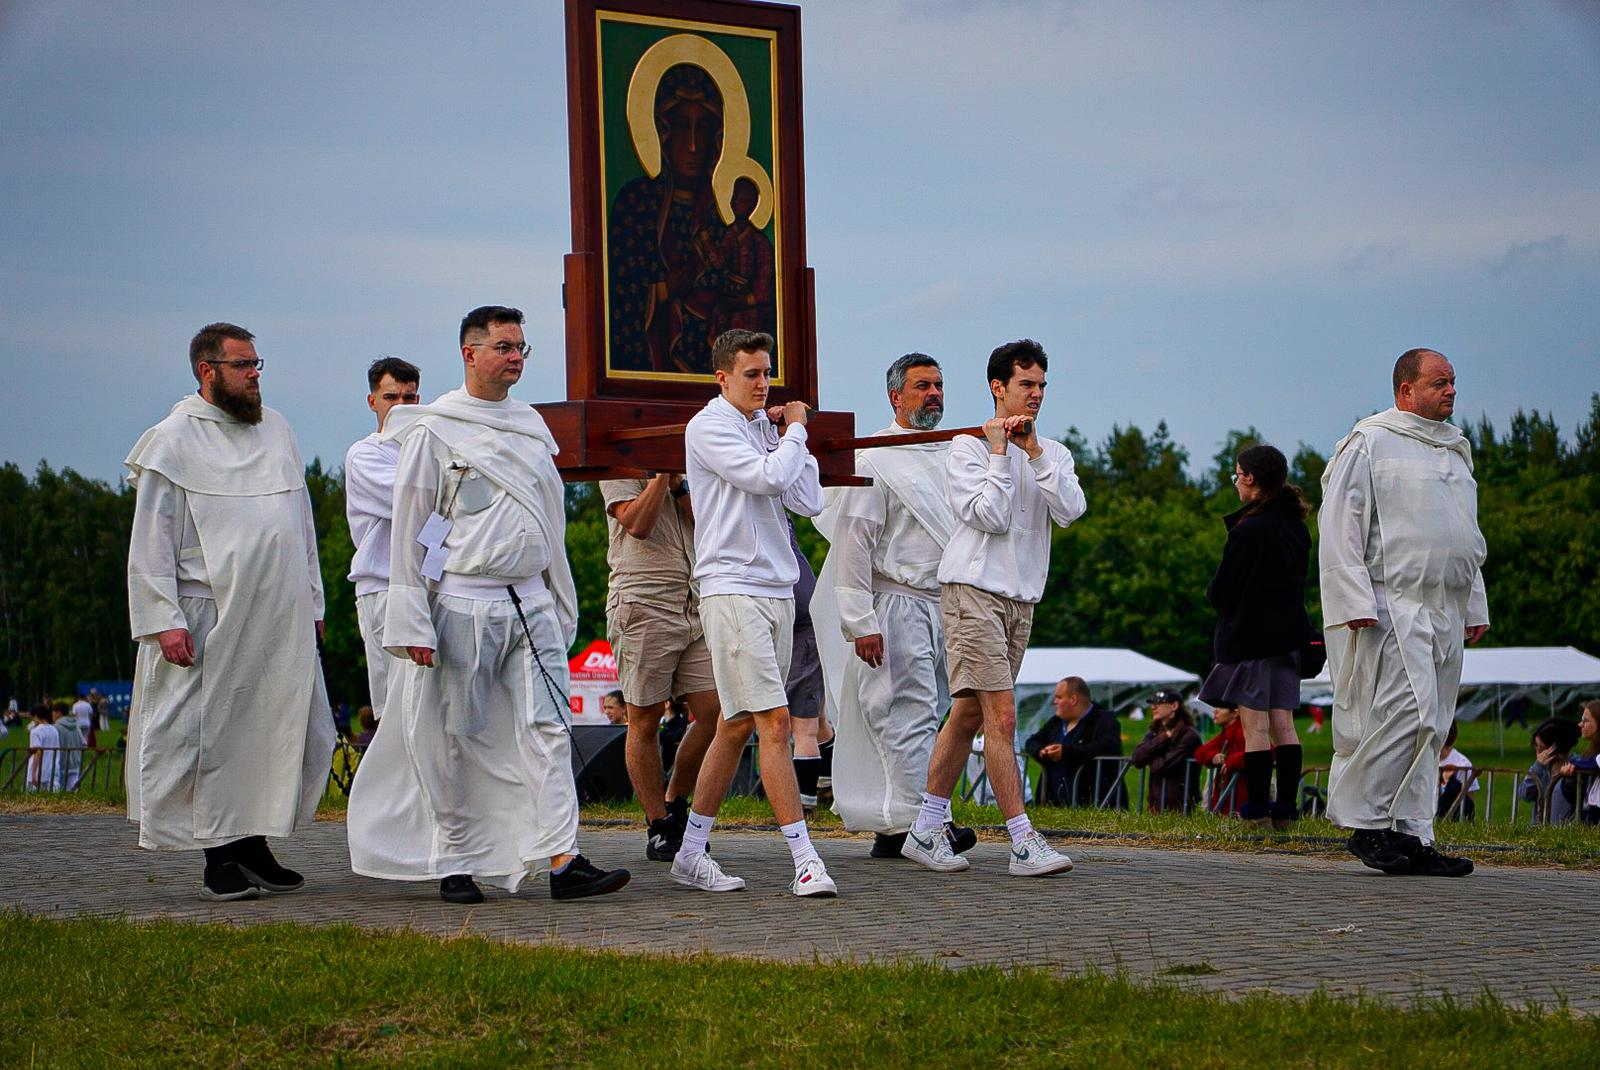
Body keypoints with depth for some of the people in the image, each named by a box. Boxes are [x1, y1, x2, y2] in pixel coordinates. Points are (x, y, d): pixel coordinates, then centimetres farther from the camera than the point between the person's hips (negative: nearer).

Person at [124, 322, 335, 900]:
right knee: (214, 734, -2)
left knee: (289, 732, 5)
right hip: (212, 618, -6)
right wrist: (164, 619, -13)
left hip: (284, 617, 6)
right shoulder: (173, 440, -3)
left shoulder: (276, 429, 14)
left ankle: (254, 843, 15)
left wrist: (312, 600, 17)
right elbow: (150, 539, -6)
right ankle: (218, 859, 6)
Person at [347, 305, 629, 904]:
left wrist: (561, 602, 18)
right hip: (462, 602, -5)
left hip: (529, 601, 5)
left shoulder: (531, 426, 15)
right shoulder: (434, 430, -2)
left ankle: (563, 860, -9)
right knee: (457, 740, 1)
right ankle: (454, 865, 11)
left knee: (548, 729, -5)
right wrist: (413, 622, -10)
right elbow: (409, 530, -4)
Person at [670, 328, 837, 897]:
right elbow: (767, 477, -19)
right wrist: (795, 429, -3)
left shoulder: (764, 428, 16)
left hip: (777, 589, 8)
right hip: (733, 589, -8)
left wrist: (791, 433, 4)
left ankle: (691, 852, 17)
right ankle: (805, 861, -14)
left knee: (737, 725, 10)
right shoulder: (710, 427, -5)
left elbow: (808, 501, 8)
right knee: (775, 722, -13)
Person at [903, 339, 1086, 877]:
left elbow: (1070, 511, -5)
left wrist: (1034, 451, -8)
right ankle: (1024, 843, -14)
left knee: (968, 715, 10)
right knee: (1002, 716, -13)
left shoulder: (1053, 454, 13)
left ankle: (926, 831, 17)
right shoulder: (967, 447, -3)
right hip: (973, 592, -6)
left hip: (1020, 600, 6)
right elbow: (990, 516, -15)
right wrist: (999, 452, -10)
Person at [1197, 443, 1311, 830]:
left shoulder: (1248, 530, -17)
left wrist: (1212, 592, 9)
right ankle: (1285, 808, 7)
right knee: (1283, 723, 7)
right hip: (1287, 633, 8)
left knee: (1255, 725, -4)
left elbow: (1221, 590, -13)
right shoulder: (1297, 527, 8)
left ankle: (1257, 808, -4)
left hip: (1248, 634, -8)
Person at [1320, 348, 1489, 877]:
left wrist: (1475, 606, 20)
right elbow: (1339, 524, -8)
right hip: (1391, 604, -8)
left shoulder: (1456, 452, 22)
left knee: (1430, 726, 4)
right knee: (1407, 711, -17)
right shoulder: (1369, 444, -2)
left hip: (1446, 610, 8)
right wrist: (1355, 602, -16)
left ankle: (1412, 836, 6)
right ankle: (1365, 821, -7)